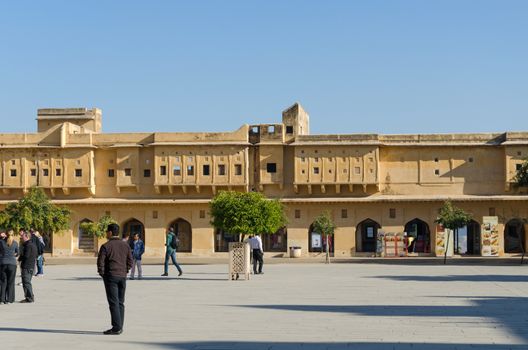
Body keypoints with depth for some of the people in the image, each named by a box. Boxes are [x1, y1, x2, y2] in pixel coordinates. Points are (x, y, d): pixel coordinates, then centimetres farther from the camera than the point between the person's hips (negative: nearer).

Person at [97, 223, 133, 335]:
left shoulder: (105, 246, -9)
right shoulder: (126, 245, 7)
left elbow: (100, 262, -10)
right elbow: (130, 261, 7)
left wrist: (102, 274, 3)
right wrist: (125, 272, 14)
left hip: (110, 276, -5)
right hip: (122, 277, 5)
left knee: (113, 303, -5)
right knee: (120, 302, 10)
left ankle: (116, 327, -9)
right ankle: (120, 327, 11)